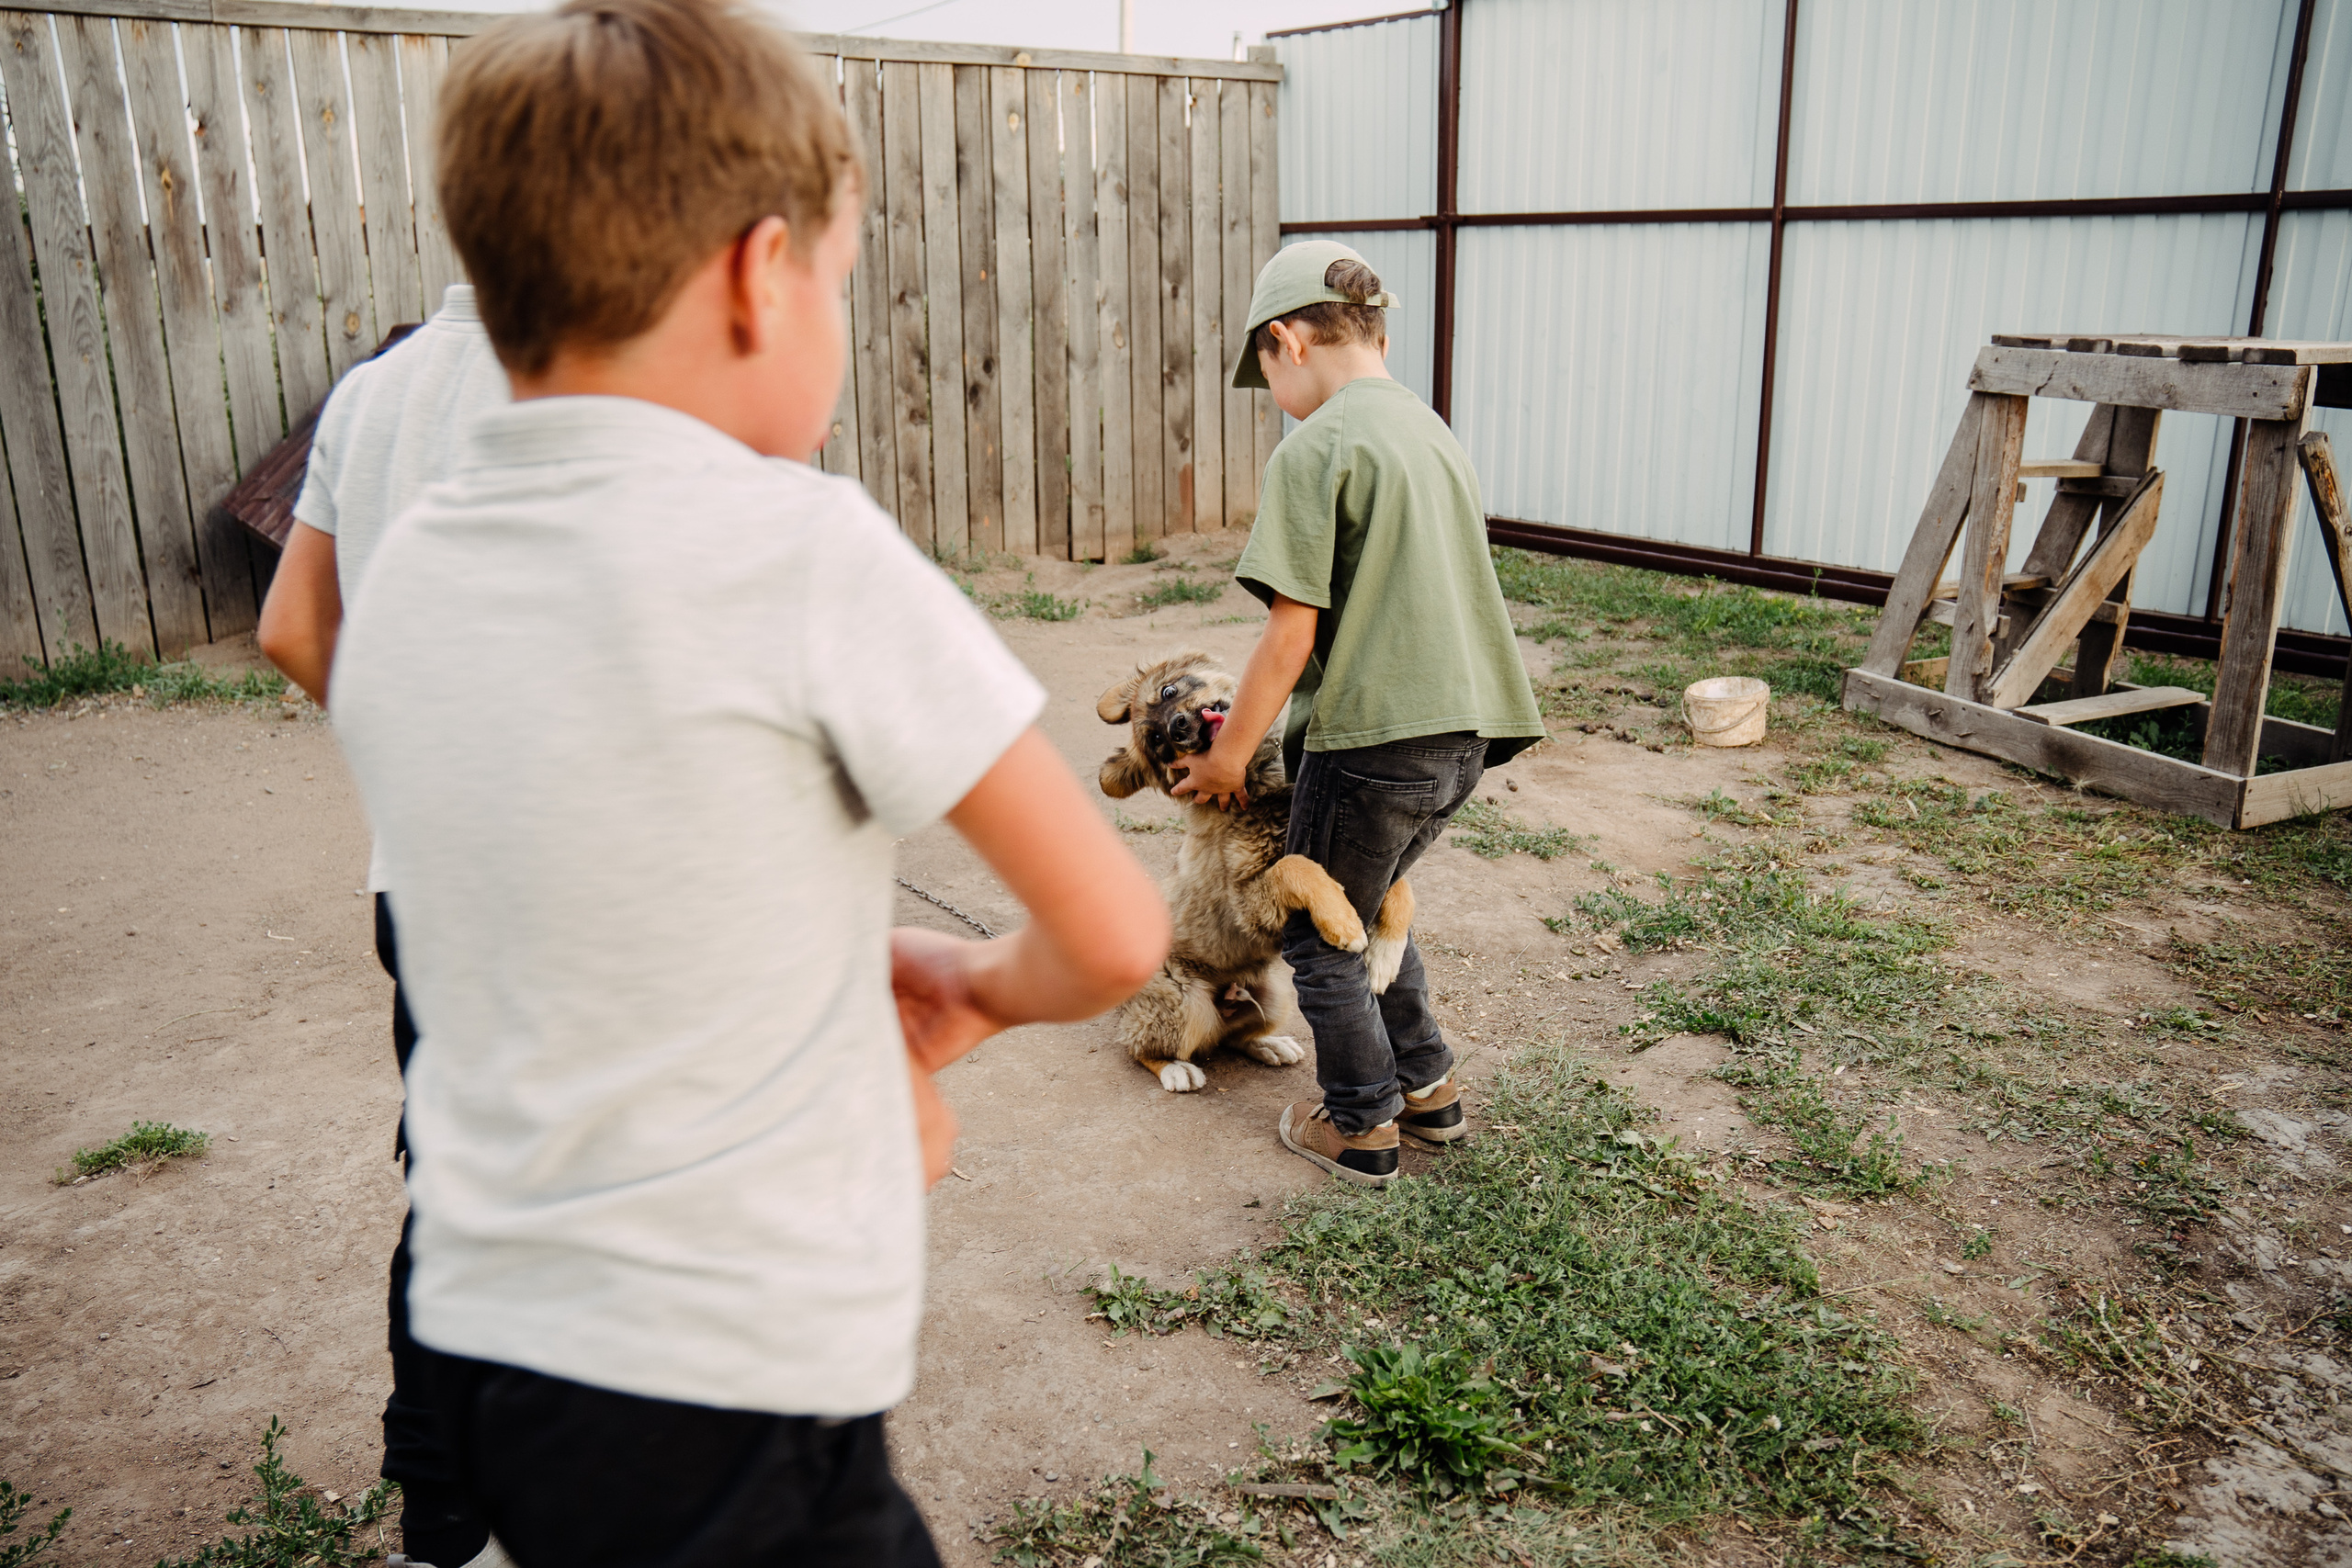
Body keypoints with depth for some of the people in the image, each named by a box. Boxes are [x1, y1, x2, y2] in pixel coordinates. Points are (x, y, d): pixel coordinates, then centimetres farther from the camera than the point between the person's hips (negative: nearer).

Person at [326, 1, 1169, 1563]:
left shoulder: (405, 571, 0)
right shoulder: (804, 547, -19)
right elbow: (1112, 937, -14)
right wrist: (981, 993, 6)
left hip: (482, 1322, 7)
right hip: (722, 1389, -6)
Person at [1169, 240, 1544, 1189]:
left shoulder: (1315, 447, -13)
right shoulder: (1432, 430, 13)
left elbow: (1292, 629, -16)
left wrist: (1230, 753, -4)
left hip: (1374, 738, -8)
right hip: (1461, 730, 8)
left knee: (1319, 937, 13)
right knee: (1370, 906, 28)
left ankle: (1360, 1128, 25)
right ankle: (1427, 1085, 36)